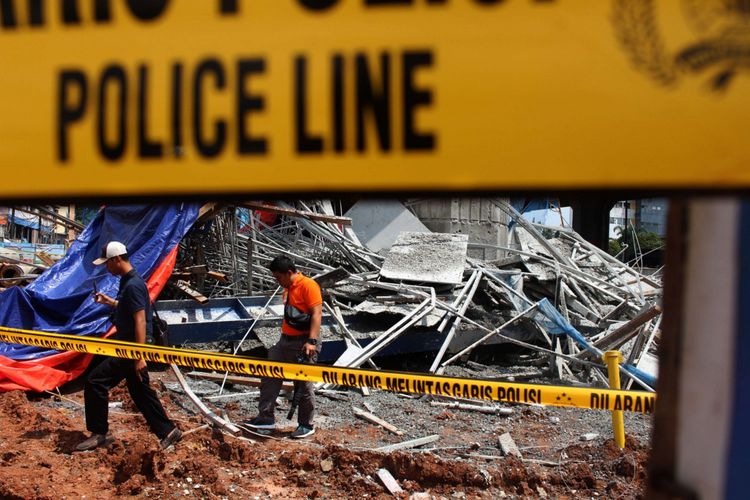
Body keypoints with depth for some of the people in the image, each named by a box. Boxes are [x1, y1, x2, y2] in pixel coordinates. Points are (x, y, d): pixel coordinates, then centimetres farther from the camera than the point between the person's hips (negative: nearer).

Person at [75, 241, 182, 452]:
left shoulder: (133, 285, -19)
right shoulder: (128, 281, 12)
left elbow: (140, 321, -24)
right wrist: (108, 301, 19)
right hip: (128, 348, 10)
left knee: (95, 382, -8)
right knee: (140, 391, 15)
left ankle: (100, 434, 3)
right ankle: (167, 431, 21)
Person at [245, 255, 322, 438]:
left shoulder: (308, 285, -14)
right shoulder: (288, 288, 14)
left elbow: (316, 314, -20)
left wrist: (312, 341, -26)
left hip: (303, 343, -9)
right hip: (285, 341, 9)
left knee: (303, 385, 0)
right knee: (269, 377, 9)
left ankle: (306, 425, 13)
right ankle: (266, 417, 17)